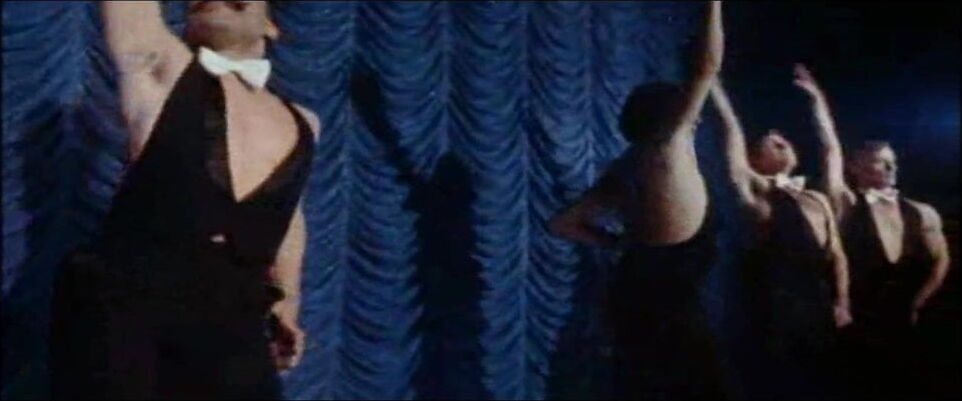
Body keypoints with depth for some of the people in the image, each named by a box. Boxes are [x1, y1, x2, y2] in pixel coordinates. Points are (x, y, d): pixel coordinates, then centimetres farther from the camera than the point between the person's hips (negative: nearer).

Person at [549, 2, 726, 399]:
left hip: (641, 284, 8)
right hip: (669, 287, -8)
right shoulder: (668, 141, -5)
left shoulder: (622, 171, 13)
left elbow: (564, 224, 12)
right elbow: (708, 66, -5)